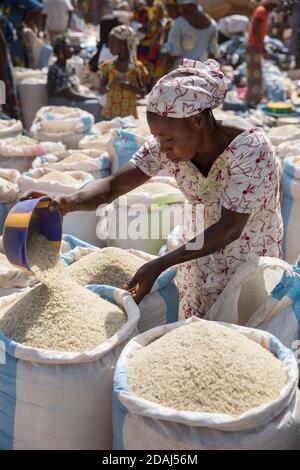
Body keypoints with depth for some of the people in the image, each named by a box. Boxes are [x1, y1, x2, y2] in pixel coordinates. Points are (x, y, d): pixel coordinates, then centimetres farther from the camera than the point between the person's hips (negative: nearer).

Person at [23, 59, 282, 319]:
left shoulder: (250, 148, -29)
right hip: (200, 253, 4)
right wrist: (68, 201, -41)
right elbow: (112, 186, -19)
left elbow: (230, 229, -32)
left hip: (251, 267, -4)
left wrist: (159, 265, -38)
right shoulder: (167, 146, -15)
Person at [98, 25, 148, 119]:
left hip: (129, 115, -2)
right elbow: (101, 91, 4)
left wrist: (130, 86, -19)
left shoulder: (137, 67, -5)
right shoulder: (107, 66, 1)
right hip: (109, 114, 2)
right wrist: (109, 86, -16)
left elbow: (144, 92, -1)